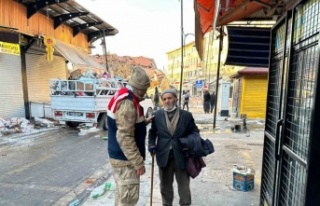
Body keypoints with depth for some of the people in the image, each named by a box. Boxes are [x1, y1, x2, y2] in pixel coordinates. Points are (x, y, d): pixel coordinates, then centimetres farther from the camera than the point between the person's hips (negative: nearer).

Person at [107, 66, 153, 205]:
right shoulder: (127, 102, -23)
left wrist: (144, 121, 12)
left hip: (120, 156, 10)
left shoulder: (125, 98, 10)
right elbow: (125, 137, -27)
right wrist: (138, 162, -23)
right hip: (125, 158, -10)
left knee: (122, 194, 24)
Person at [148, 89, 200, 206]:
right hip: (164, 156, 2)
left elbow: (194, 131, 3)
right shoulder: (157, 115, 1)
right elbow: (152, 132, 8)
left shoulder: (186, 115, -2)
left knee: (184, 185, 13)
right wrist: (151, 144, -7)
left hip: (181, 156, -1)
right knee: (165, 184, 19)